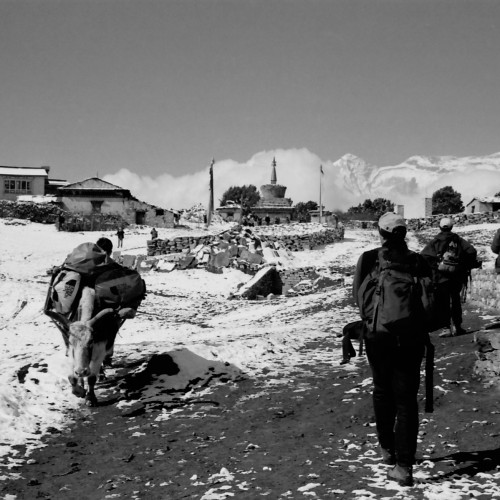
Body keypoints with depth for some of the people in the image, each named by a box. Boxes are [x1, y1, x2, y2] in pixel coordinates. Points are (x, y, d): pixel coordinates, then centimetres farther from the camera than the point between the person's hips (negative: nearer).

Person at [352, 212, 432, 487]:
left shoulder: (369, 259, -4)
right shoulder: (418, 262, 0)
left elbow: (357, 292, -5)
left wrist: (368, 319, 7)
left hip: (378, 334, 0)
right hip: (412, 338, 0)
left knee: (382, 391, 20)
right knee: (407, 399, 4)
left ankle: (387, 449, 33)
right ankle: (404, 466, -1)